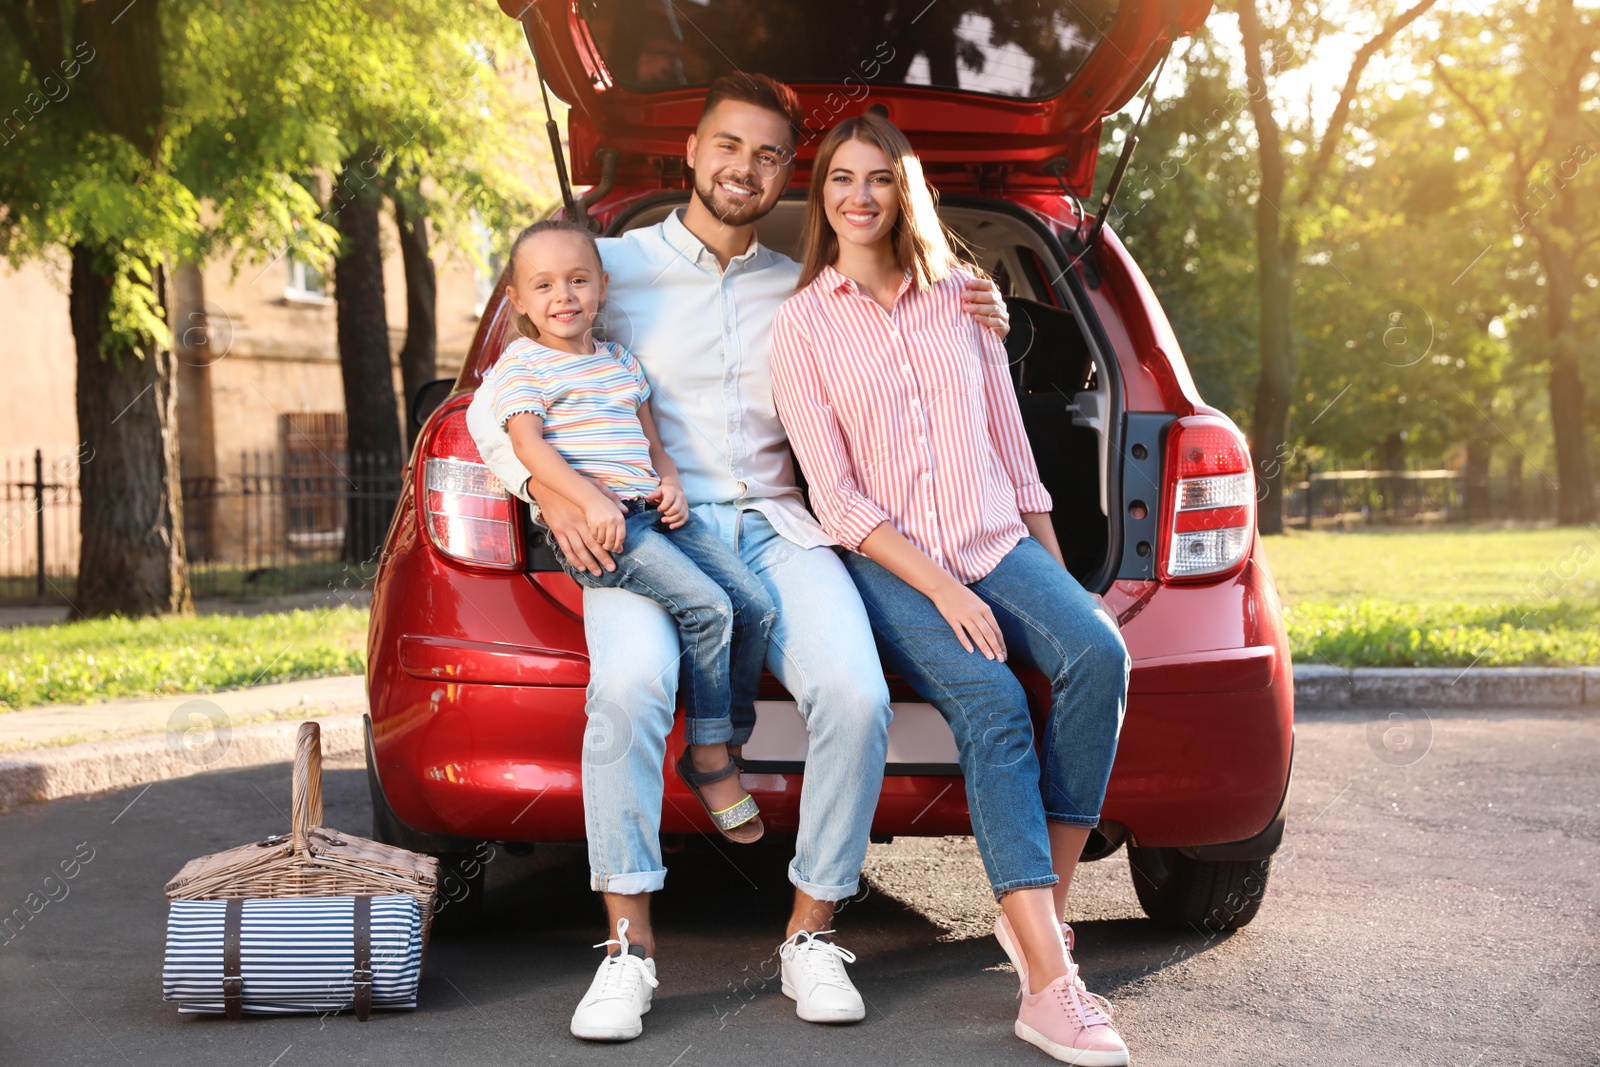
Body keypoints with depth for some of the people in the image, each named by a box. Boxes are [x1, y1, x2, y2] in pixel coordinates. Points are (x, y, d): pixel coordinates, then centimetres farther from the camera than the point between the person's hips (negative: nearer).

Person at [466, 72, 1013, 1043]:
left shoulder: (805, 294, 19)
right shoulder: (616, 266, 10)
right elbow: (494, 406, 8)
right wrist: (551, 491, -12)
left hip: (774, 525, 2)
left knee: (856, 696, -27)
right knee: (630, 682, -35)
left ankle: (812, 933, -11)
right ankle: (630, 944, -23)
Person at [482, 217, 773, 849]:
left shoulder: (622, 362, 24)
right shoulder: (523, 363, 4)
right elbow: (527, 443, -10)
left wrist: (670, 483, 4)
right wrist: (591, 501, -24)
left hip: (649, 511, 7)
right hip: (588, 525, -7)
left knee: (756, 605, -7)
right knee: (707, 607, -23)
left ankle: (726, 742, 4)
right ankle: (708, 757, -12)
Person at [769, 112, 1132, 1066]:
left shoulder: (958, 293, 13)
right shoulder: (802, 327, 2)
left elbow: (1009, 438, 16)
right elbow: (837, 498, -4)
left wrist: (1052, 566, 10)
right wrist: (942, 590, -14)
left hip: (1000, 543, 4)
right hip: (890, 565, -4)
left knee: (1097, 652, -28)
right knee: (991, 703, -31)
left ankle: (1044, 907, -22)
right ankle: (1049, 981, -37)